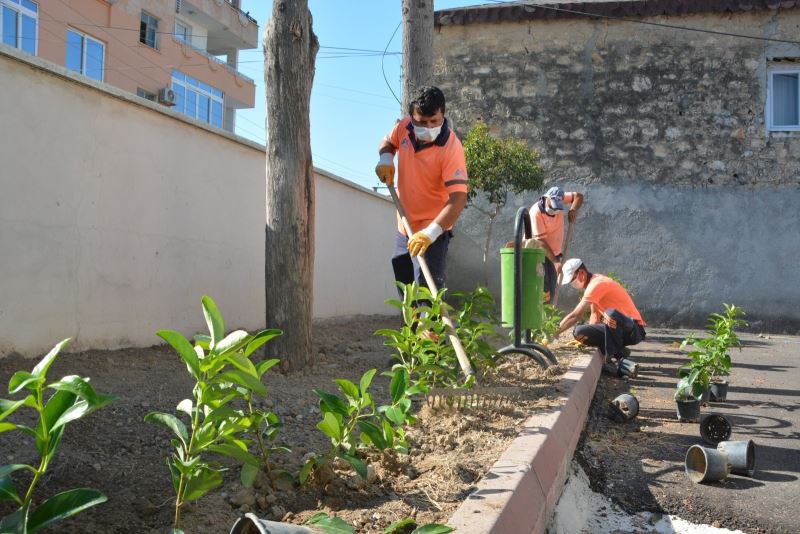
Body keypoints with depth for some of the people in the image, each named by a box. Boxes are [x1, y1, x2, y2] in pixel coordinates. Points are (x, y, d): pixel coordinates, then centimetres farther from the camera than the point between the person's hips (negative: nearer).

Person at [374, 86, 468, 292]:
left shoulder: (451, 148, -26)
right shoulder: (404, 127, -7)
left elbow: (458, 199, -32)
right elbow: (388, 142, 17)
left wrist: (430, 233, -42)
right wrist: (385, 158, -6)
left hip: (432, 233, -7)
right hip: (404, 229, 7)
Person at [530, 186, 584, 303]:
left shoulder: (558, 199, -9)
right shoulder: (536, 212, -25)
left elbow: (578, 196, 5)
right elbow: (540, 241, -26)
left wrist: (574, 209, -17)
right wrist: (555, 262, -30)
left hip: (554, 252, 6)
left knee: (550, 293, 4)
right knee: (542, 292, -17)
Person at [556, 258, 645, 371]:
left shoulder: (597, 284, -19)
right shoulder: (592, 284, 11)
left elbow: (575, 316, -22)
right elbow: (595, 316, 14)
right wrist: (587, 337, -1)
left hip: (634, 329, -9)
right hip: (620, 329, 9)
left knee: (611, 313, -41)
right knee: (579, 332, -7)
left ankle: (616, 352, -16)